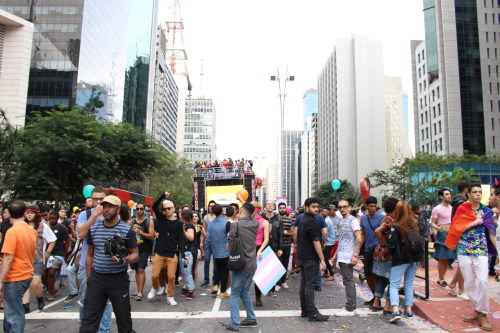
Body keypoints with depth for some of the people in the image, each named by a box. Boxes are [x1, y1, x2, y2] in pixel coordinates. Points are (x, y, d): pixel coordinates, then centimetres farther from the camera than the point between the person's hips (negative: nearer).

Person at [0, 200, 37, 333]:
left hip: (14, 278, -7)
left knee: (14, 314, 1)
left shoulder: (12, 232, -16)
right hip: (27, 275, 7)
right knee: (12, 310, 20)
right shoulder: (32, 231, 5)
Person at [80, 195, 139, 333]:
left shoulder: (126, 230, -8)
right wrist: (88, 278, 12)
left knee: (124, 320, 8)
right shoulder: (93, 229, 5)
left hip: (119, 280, -3)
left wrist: (123, 260, -26)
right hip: (96, 279, 3)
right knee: (88, 321, 9)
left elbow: (135, 255, -6)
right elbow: (90, 255, 13)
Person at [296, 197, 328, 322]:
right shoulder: (311, 221, -16)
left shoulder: (302, 220, 15)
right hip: (311, 258, -9)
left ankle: (304, 310, 19)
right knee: (310, 284, -7)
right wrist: (322, 260, -17)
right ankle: (312, 313, -3)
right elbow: (316, 242, -19)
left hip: (302, 257, 9)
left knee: (304, 283, 12)